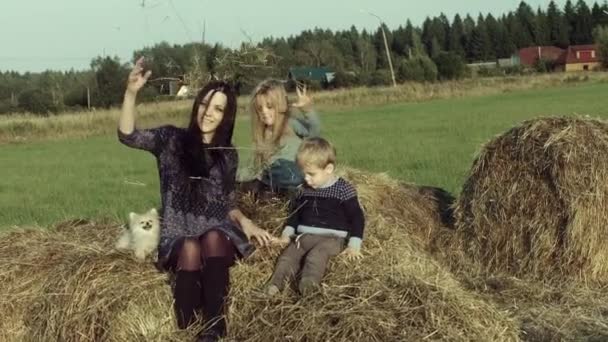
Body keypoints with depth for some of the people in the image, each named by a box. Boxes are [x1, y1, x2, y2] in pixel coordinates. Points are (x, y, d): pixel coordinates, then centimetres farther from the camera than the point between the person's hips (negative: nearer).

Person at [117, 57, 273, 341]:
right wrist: (131, 93, -24)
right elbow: (128, 136, -11)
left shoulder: (228, 155, 12)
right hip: (178, 234, -1)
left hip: (218, 233, 2)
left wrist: (244, 221, -2)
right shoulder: (171, 139, 4)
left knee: (212, 239, -35)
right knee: (190, 249, -36)